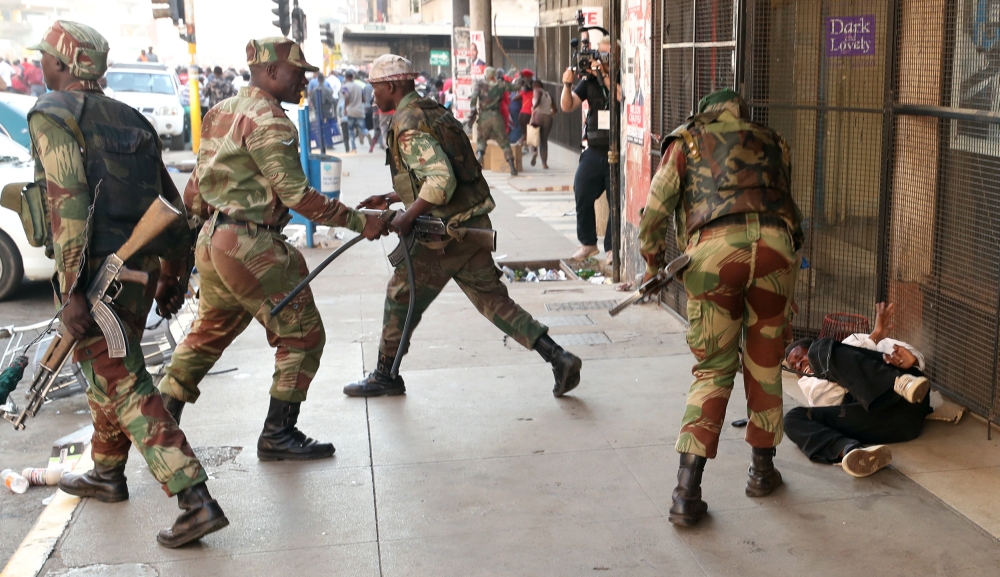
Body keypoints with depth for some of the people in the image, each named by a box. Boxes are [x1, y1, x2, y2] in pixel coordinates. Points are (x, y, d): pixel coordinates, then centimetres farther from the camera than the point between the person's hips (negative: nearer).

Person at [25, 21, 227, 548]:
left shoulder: (51, 114, -6)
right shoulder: (129, 118, 15)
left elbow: (69, 201, -19)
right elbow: (170, 201, 15)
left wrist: (72, 290, -21)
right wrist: (170, 275, 23)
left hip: (96, 271, -8)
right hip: (141, 266, 8)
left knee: (125, 389, -6)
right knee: (109, 373, 24)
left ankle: (196, 501, -13)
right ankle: (107, 474, 41)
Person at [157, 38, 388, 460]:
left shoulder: (223, 113, 14)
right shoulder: (268, 121, -14)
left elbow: (196, 186, 18)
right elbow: (297, 195, -19)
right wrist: (359, 222, -17)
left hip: (212, 240, 10)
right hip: (250, 247, -10)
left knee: (209, 332, 22)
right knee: (302, 335, 1)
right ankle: (278, 434, 7)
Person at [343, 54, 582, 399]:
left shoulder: (408, 125, -16)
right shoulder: (432, 112, 15)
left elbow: (441, 181, -28)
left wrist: (406, 218, -20)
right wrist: (390, 199, 23)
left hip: (447, 233, -9)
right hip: (474, 224, 9)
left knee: (401, 298, 9)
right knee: (491, 298, 11)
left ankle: (385, 376, 24)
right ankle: (558, 357, 5)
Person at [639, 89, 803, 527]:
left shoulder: (686, 142, 21)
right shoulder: (770, 143, 29)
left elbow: (654, 216, 15)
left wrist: (653, 264, 29)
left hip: (714, 249, -1)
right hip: (775, 244, 2)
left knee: (713, 370, 6)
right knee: (764, 363, 19)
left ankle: (687, 492, -1)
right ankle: (762, 469, 30)